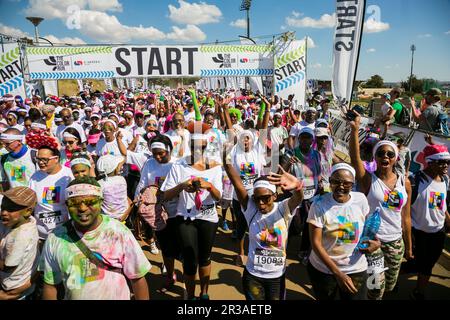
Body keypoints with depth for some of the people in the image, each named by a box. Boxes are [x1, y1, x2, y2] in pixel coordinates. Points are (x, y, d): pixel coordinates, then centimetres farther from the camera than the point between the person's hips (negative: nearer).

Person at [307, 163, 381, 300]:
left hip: (356, 269, 2)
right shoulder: (319, 205, -18)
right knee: (325, 298, 21)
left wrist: (376, 241, -9)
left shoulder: (361, 199, -9)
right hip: (323, 269, -1)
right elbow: (316, 243, -17)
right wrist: (338, 273, -20)